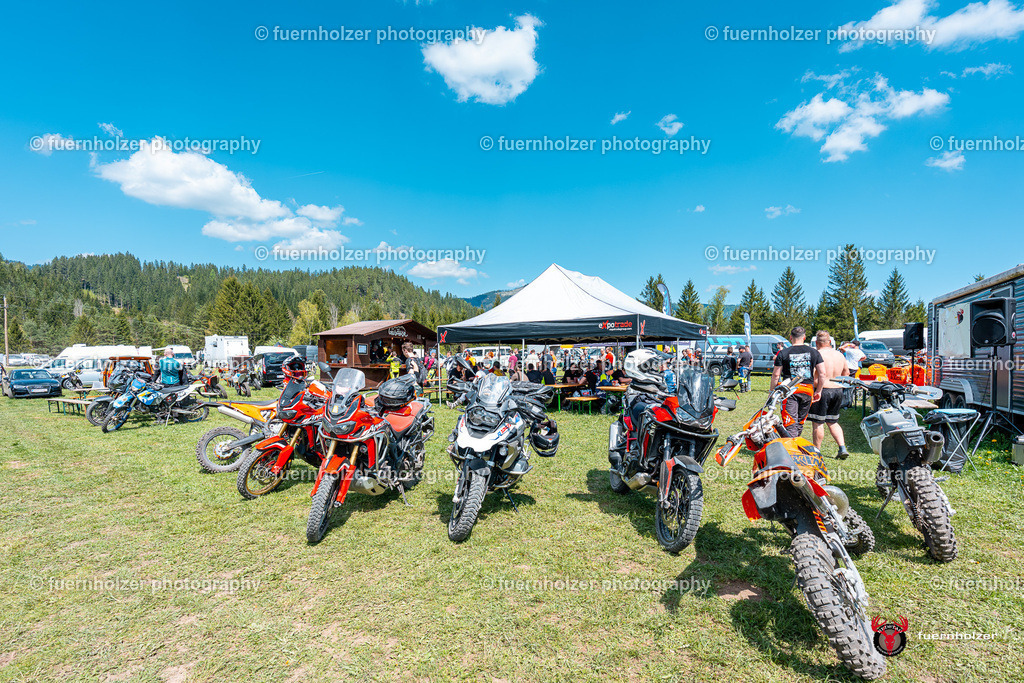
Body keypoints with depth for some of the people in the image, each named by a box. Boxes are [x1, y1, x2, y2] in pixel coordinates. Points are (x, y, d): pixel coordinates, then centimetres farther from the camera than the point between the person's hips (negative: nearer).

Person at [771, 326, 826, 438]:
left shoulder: (783, 353, -2)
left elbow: (776, 375, -3)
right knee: (800, 422, 18)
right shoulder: (814, 352, 5)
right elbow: (822, 373, 4)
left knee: (790, 424, -4)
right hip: (808, 390, 3)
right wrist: (818, 391, 13)